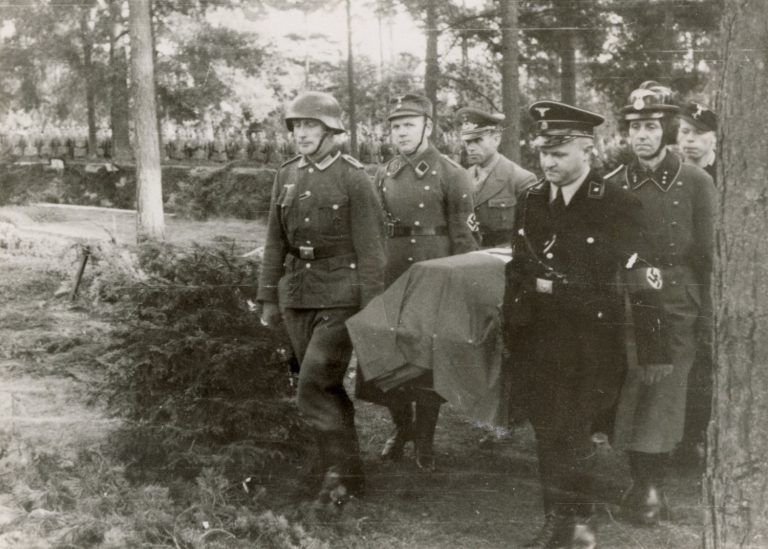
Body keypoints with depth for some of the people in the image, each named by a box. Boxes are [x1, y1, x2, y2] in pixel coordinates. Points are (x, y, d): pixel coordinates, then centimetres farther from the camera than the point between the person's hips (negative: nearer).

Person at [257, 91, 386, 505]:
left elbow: (370, 250, -9)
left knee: (315, 386, -12)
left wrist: (370, 311, -11)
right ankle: (343, 467, 23)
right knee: (325, 386, 12)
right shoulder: (287, 176, 9)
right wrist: (268, 297, 12)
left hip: (340, 296, -6)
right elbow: (276, 242, 14)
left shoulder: (354, 180, -8)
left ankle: (342, 473, -1)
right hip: (297, 294, 6)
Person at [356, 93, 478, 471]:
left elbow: (464, 239, -6)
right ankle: (401, 426, 31)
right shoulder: (383, 176, 8)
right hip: (390, 282, 4)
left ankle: (425, 439, 20)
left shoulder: (451, 175, -5)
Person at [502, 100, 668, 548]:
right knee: (548, 432, 9)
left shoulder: (620, 205, -9)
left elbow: (640, 280, -11)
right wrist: (510, 333, 10)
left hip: (592, 344, -5)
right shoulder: (532, 202, 7)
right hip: (537, 341, 5)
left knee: (570, 434, -4)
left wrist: (653, 352, -12)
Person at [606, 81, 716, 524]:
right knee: (628, 399, 6)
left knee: (663, 400, -1)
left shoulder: (696, 183, -4)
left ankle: (653, 485, 11)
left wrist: (706, 312, -2)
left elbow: (706, 255, -1)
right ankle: (643, 484, 19)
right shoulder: (613, 185, 3)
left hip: (675, 310, -2)